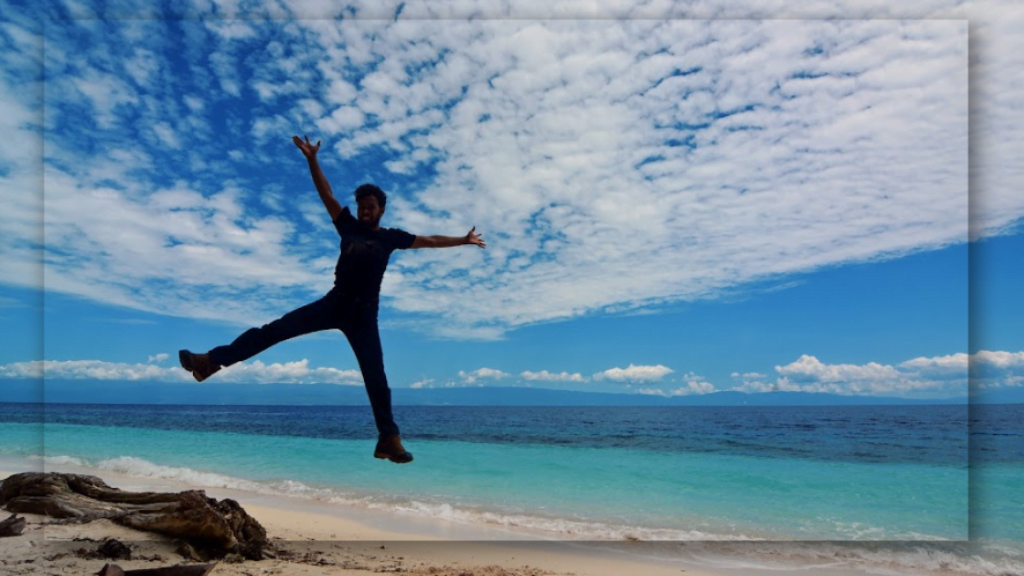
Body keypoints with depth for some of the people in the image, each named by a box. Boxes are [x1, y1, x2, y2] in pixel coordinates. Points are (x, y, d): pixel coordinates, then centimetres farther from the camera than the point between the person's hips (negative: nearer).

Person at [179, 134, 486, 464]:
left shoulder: (390, 237, 7)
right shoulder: (349, 226, 11)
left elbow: (429, 241, 10)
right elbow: (326, 194, 7)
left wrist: (463, 241, 9)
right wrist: (312, 159, 0)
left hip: (363, 314, -2)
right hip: (334, 304, 2)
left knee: (375, 375, -2)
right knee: (276, 329, -6)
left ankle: (389, 439, 2)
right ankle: (212, 361, -3)